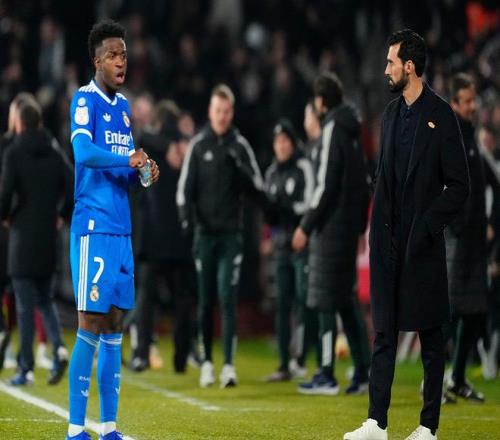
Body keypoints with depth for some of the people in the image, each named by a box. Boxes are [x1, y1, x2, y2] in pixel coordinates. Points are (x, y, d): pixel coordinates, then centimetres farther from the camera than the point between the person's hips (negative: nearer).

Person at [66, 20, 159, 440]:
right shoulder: (85, 99, -6)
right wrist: (129, 160, -20)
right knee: (90, 323, -9)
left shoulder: (124, 106, 17)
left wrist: (143, 172, 2)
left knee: (114, 326, 7)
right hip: (93, 226, -8)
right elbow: (83, 152, -22)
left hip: (122, 229, 8)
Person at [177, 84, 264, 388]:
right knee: (205, 301, 7)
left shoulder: (241, 146, 5)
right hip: (204, 233, 1)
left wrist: (240, 170, -14)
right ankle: (207, 362, 17)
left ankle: (229, 365, -13)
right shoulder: (198, 145, 5)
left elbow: (258, 189, 3)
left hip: (232, 234, -1)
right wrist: (187, 217, -14)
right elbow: (185, 188, 3)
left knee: (228, 299, -9)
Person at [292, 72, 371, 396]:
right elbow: (364, 183, 18)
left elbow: (326, 184, -17)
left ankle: (327, 375, -8)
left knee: (326, 301, -7)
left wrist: (306, 226, -14)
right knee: (347, 299, 13)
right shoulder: (352, 130, 14)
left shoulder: (333, 129, -12)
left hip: (332, 225, -9)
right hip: (349, 227, 9)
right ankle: (363, 372, 12)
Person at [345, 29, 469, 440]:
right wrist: (379, 232, 6)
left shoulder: (441, 115, -8)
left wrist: (427, 228, -14)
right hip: (389, 243, 6)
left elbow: (459, 186, -9)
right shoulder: (391, 112, 13)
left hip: (423, 245, -6)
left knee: (430, 336, 2)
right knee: (384, 333, 6)